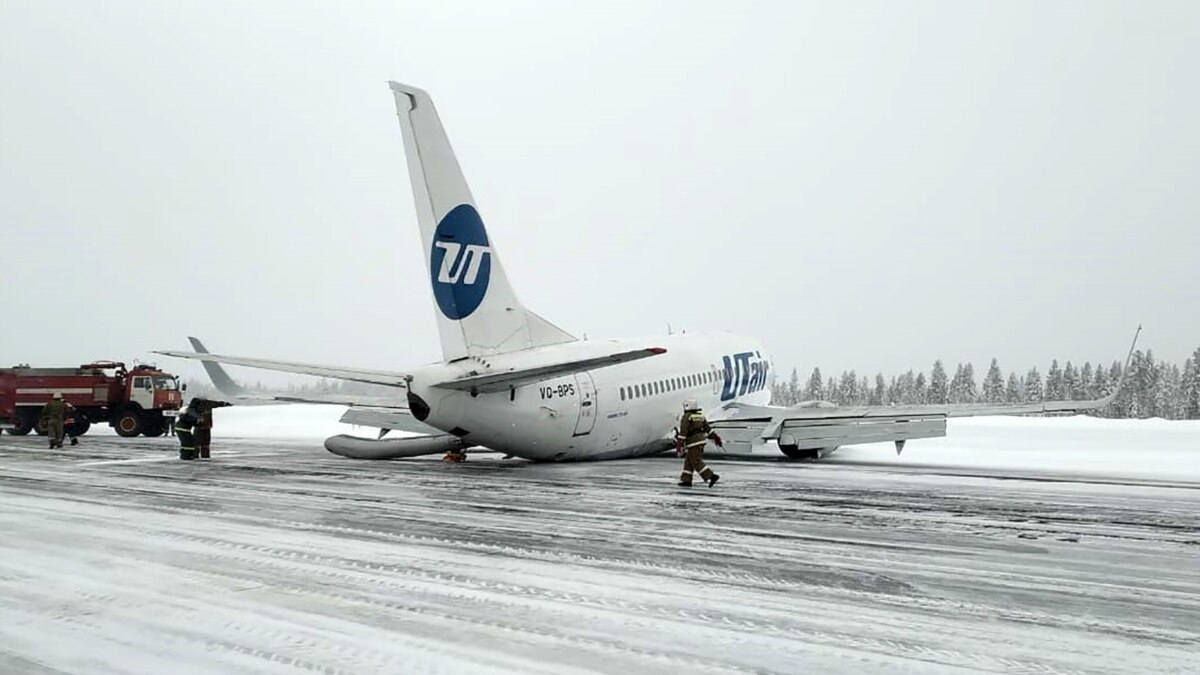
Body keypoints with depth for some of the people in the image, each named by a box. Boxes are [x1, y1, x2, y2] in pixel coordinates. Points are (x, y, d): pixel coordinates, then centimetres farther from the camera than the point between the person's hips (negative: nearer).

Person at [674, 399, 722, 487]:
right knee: (688, 461, 15)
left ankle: (711, 476, -16)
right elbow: (708, 429, 13)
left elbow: (682, 433, -15)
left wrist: (679, 446, -13)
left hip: (693, 443, -9)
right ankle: (686, 480, 16)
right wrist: (717, 439, 18)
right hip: (702, 440, 9)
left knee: (696, 462, -6)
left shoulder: (686, 417, -12)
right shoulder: (701, 416, 11)